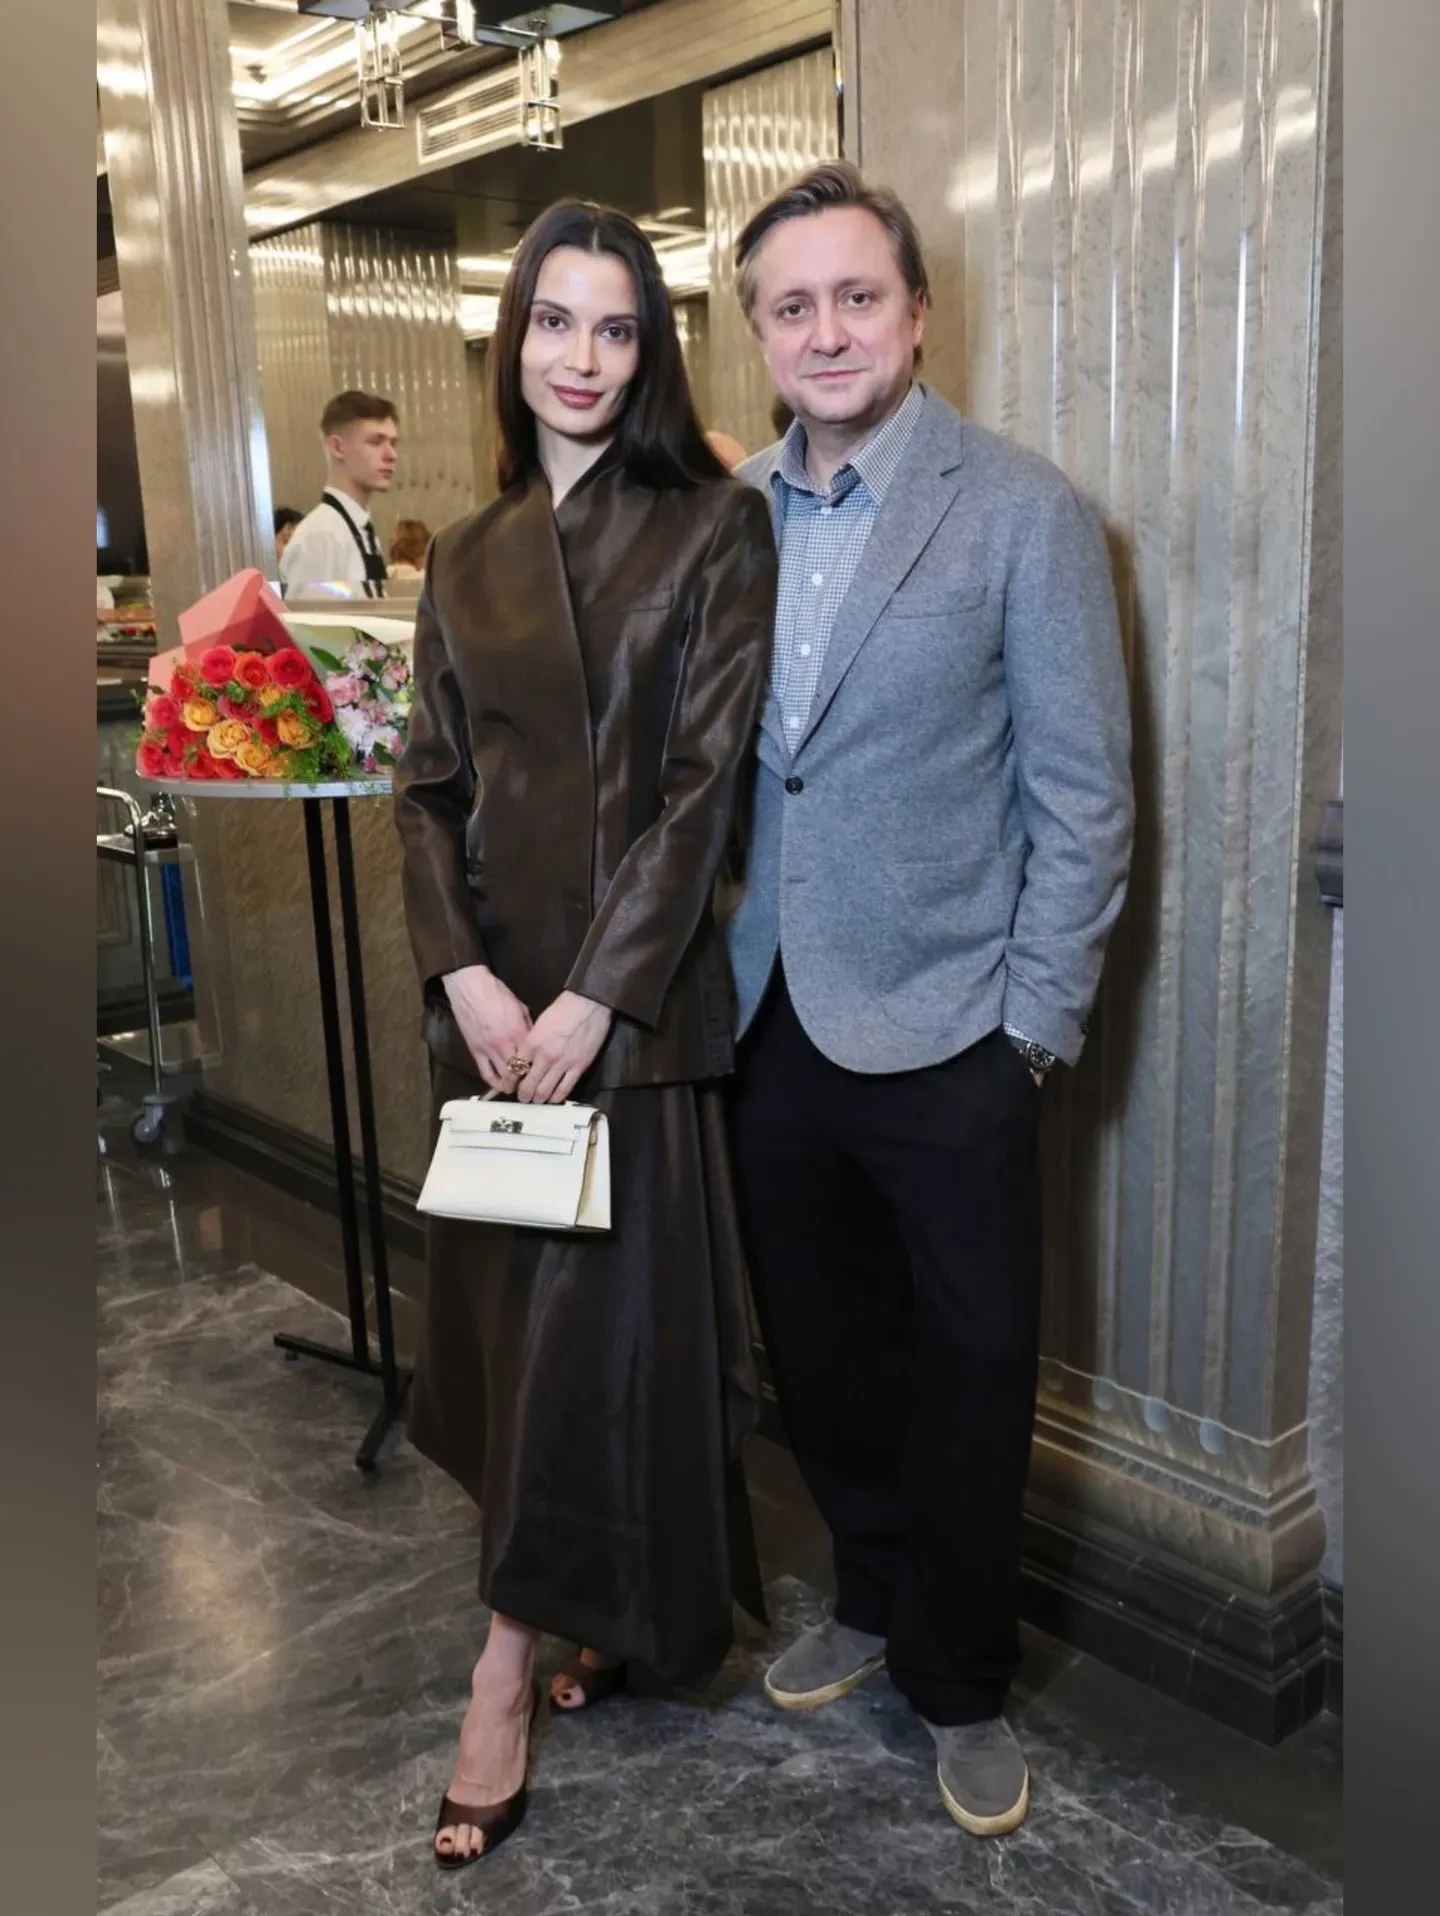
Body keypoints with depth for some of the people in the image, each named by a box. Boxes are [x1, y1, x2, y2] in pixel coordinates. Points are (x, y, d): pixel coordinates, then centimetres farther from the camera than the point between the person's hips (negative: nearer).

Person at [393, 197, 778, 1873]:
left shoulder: (712, 528, -3)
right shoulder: (467, 559, 11)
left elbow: (705, 778, -10)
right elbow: (427, 786, 7)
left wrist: (595, 996, -15)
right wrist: (465, 975, -7)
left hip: (637, 990, -5)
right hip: (491, 987, 5)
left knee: (595, 1311, 1)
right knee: (507, 1306, 12)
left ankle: (509, 1671, 15)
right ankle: (599, 1605, 33)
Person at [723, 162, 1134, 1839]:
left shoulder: (1023, 514, -7)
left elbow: (1083, 798, -8)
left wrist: (1034, 1028, -11)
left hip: (940, 1031, -4)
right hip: (772, 1017, 5)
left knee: (968, 1371, 9)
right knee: (819, 1352, 18)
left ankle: (959, 1684, 31)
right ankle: (871, 1599, 43)